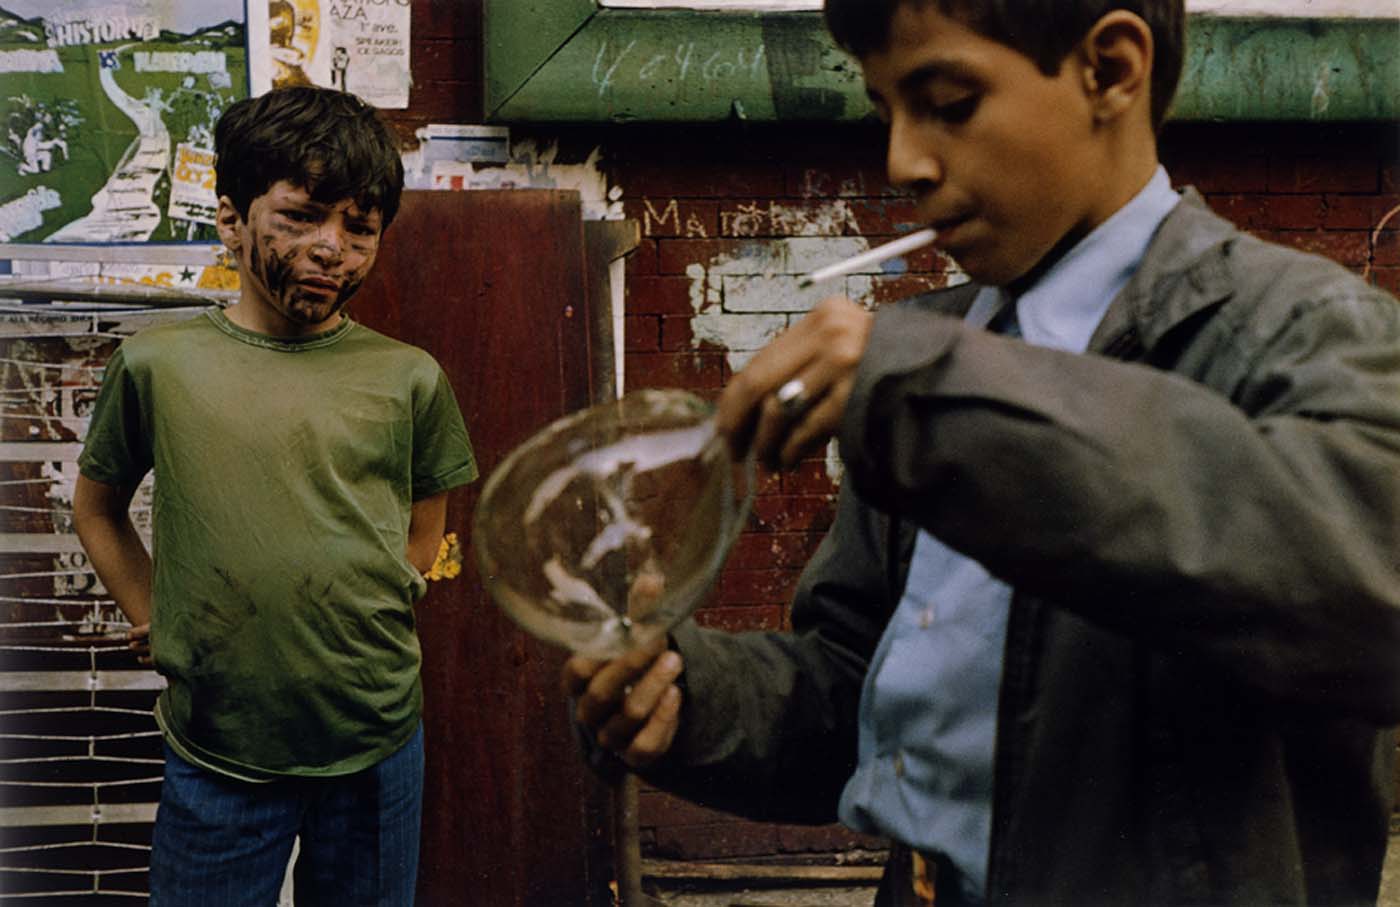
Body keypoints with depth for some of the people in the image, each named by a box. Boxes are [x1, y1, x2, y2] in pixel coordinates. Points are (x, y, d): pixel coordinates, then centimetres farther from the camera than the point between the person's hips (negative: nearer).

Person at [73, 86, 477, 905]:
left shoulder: (408, 378, -3)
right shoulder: (157, 365, -4)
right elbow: (97, 506, 11)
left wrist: (379, 616, 2)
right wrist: (154, 624, 4)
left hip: (378, 748, 1)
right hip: (216, 753, -1)